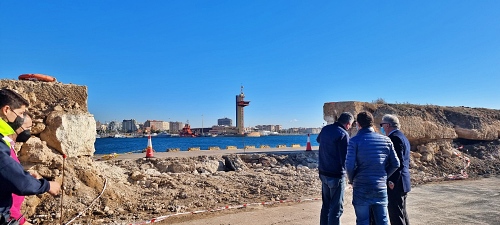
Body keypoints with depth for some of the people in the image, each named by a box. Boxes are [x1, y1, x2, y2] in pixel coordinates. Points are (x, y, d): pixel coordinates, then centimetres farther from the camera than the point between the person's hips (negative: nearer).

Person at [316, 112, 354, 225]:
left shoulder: (325, 129, 4)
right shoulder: (343, 134, -18)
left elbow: (318, 139, 27)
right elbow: (345, 158, -19)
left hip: (323, 172, 8)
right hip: (336, 175, -7)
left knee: (326, 205, 19)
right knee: (336, 208, 2)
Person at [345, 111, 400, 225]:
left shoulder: (354, 141, -11)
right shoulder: (386, 140, 3)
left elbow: (350, 166, -17)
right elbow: (395, 164, 4)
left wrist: (352, 180, 1)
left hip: (361, 188, -4)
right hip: (381, 187, 4)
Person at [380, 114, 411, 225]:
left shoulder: (395, 138, -16)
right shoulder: (402, 137, 16)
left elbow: (398, 162, -23)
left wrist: (392, 181, -21)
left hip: (395, 184, -11)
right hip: (403, 182, 11)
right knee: (402, 214, 19)